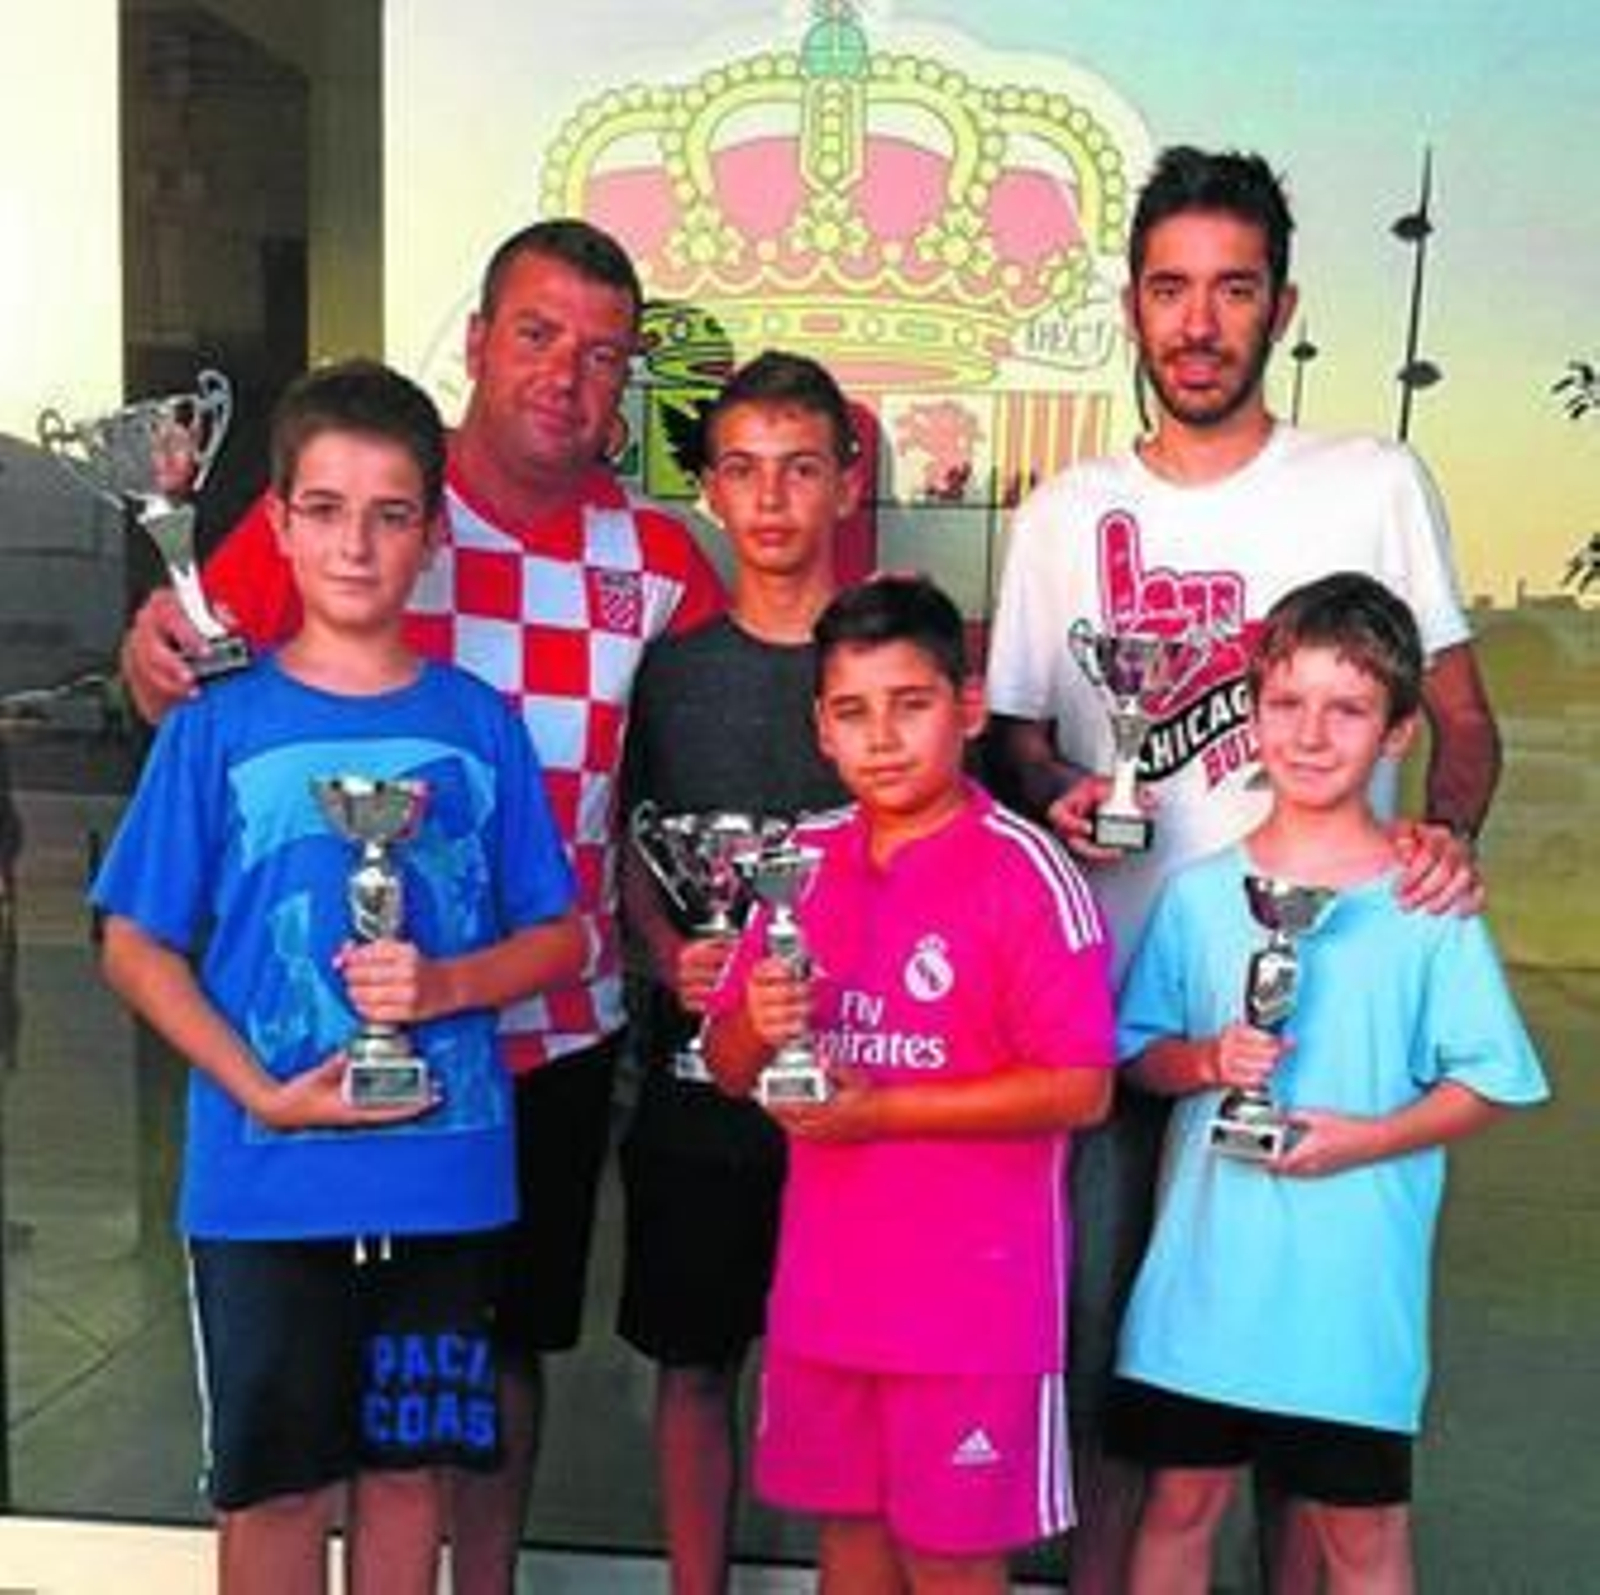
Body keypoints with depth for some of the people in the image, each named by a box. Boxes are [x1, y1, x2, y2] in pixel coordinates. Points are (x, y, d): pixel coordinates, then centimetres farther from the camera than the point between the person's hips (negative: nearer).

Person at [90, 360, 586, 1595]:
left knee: (408, 1467, 15)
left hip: (446, 1174, 1)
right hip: (265, 1181, -1)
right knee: (277, 1484, 12)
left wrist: (443, 986, -15)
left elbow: (561, 936, 4)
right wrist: (261, 1092, -14)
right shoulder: (218, 725, -3)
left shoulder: (480, 725, 1)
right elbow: (137, 946, -2)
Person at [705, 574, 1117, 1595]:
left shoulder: (1024, 872, -14)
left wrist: (881, 1109, -19)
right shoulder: (803, 862, 4)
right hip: (826, 1277, 5)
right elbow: (729, 1069, 10)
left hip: (974, 1291, -5)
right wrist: (758, 1027, -13)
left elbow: (1080, 1088, -17)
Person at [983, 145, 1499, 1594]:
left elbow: (1459, 712, 6)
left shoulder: (1375, 485, 3)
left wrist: (1448, 828, -13)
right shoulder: (1064, 514, 8)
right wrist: (1058, 799, -9)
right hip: (1114, 992, 2)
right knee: (1103, 1324, 9)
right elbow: (1017, 733, 13)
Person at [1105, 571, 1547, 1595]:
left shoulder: (1427, 906, -7)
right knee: (1182, 1500, 15)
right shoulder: (1200, 893, 0)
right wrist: (1208, 1062, -14)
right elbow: (1139, 1054, 7)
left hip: (1354, 1278, -2)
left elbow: (1490, 1080, -3)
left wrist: (1367, 1138, -17)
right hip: (1206, 1266, 2)